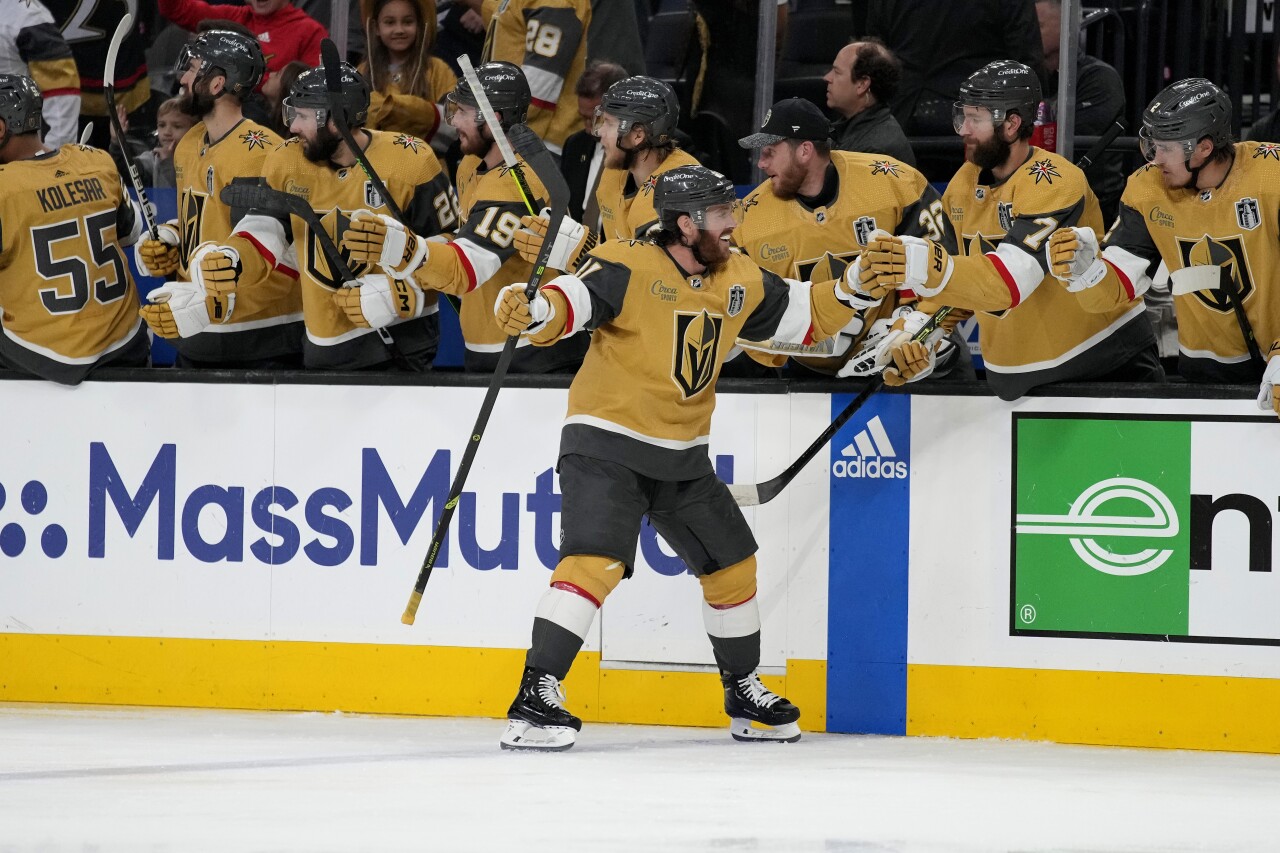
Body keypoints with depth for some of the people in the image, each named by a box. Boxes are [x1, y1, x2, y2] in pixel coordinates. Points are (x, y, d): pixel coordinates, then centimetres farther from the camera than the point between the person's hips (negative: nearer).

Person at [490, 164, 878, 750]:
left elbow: (803, 317, 15)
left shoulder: (739, 279, 5)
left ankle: (745, 695, 34)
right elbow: (571, 301, -30)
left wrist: (857, 288, -1)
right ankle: (534, 700, -25)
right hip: (606, 446, -8)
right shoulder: (628, 268, -17)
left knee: (731, 563, 15)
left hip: (682, 459, 8)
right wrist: (533, 312, -52)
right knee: (595, 561, -24)